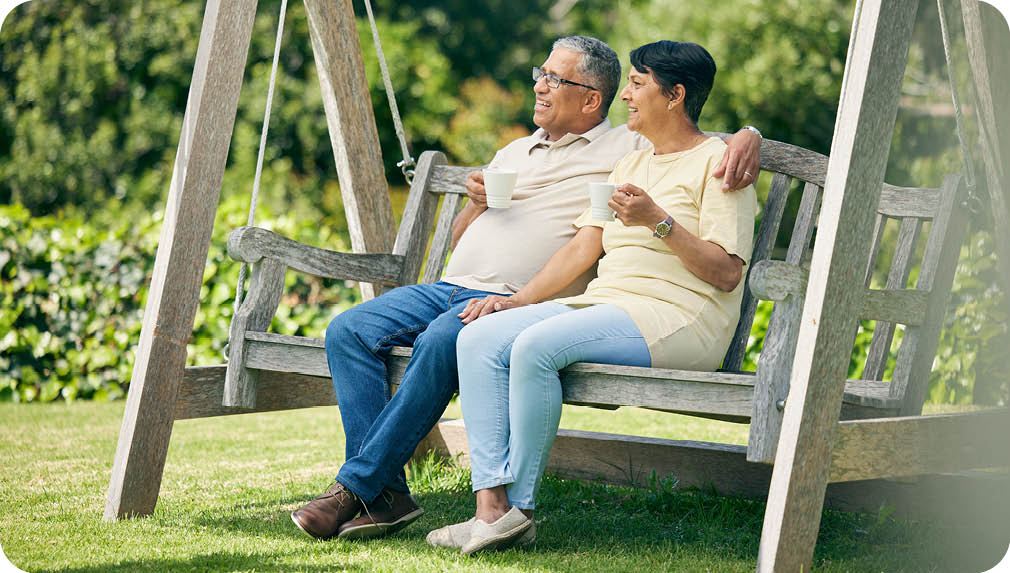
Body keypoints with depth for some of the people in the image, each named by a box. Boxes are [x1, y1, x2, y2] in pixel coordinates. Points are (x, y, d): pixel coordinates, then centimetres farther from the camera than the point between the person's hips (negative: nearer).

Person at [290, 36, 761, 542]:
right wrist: (476, 203, 9)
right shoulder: (514, 154, 29)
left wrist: (746, 137, -17)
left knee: (439, 342, -37)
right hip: (449, 288, 7)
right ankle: (386, 494, -18)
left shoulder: (627, 148, 9)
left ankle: (356, 486, -28)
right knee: (348, 330, -15)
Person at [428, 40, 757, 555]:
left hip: (675, 318, -8)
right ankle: (492, 505, -23)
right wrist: (519, 300, 6)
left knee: (536, 345, -31)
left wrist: (658, 221, -19)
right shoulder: (631, 165, 26)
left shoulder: (716, 161, 0)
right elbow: (581, 248, 19)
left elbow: (725, 273, -10)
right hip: (603, 303, 9)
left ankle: (519, 507, -21)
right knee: (479, 337, -12)